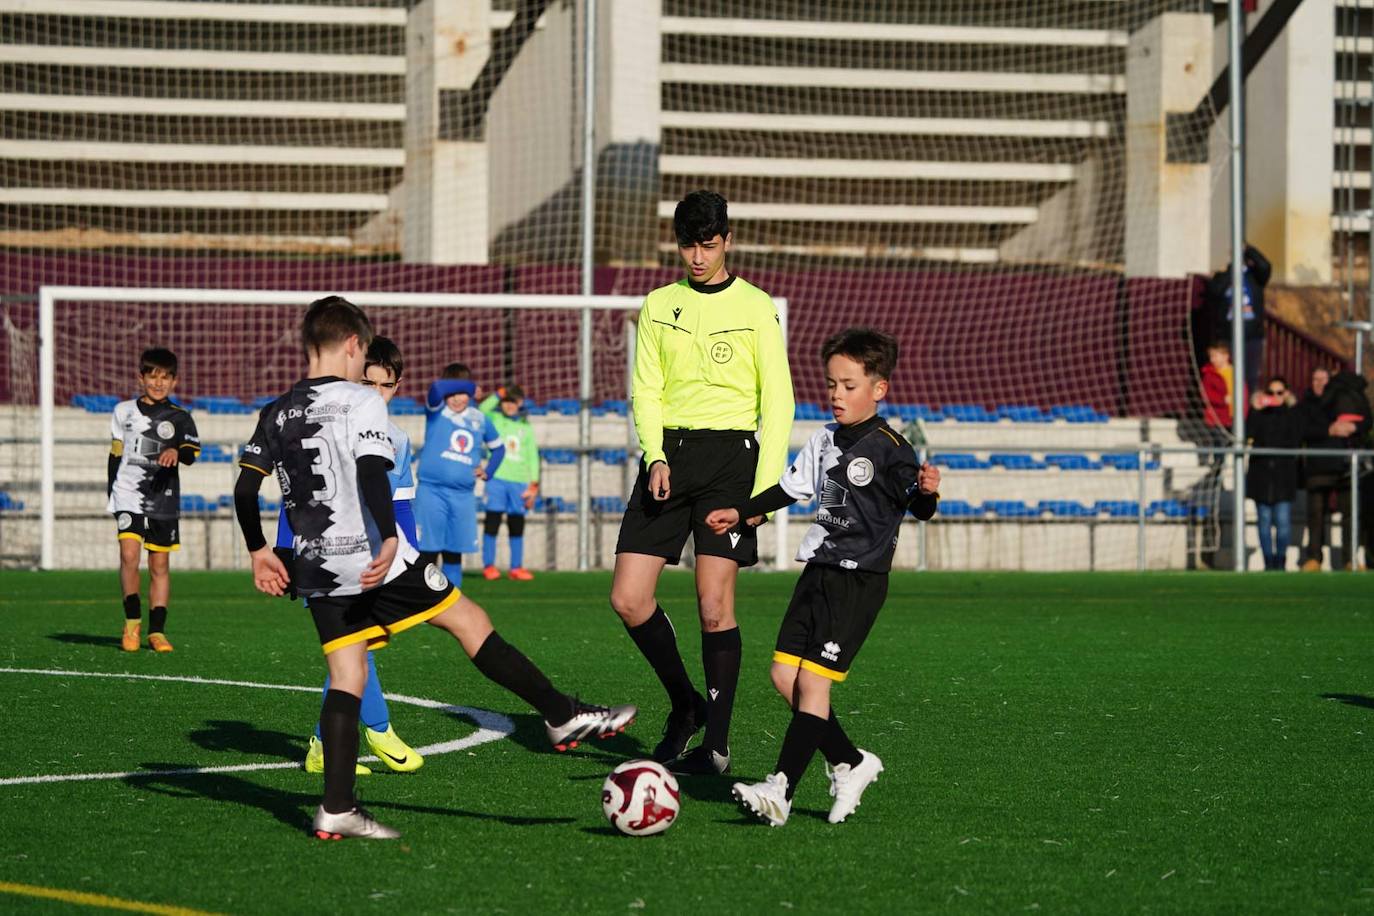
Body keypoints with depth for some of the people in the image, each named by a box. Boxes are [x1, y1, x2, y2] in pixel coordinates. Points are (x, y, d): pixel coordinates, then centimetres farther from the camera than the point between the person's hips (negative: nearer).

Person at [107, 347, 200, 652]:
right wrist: (111, 494, 13)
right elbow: (115, 455, 15)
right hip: (129, 494, 0)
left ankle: (156, 630, 11)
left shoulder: (179, 418, 4)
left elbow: (192, 452, -11)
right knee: (129, 554, -17)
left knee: (160, 564, 4)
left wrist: (177, 452, -33)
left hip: (163, 499, 0)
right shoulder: (124, 412, 9)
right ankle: (132, 621, -2)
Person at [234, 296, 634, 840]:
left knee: (346, 675, 6)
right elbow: (371, 472, -21)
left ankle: (336, 810, -3)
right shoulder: (360, 402, -6)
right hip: (373, 559, -6)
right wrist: (390, 539, -28)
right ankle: (563, 717, 8)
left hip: (319, 571, 6)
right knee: (469, 621, 5)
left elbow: (245, 489, 8)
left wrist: (259, 551, 19)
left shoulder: (277, 414, 12)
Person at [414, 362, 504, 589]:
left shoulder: (479, 419, 10)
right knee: (428, 553, -6)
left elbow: (498, 447, 26)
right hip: (432, 491, -4)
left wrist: (487, 472, 10)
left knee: (454, 555, 7)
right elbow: (437, 388, -25)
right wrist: (469, 386, -13)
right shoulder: (437, 411, -2)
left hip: (463, 495, 4)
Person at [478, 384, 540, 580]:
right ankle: (489, 566, 1)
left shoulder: (526, 427, 14)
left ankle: (516, 567, 11)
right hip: (497, 478, -3)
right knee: (492, 522, -4)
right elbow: (483, 410, -17)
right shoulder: (494, 419, 6)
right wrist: (499, 394, -16)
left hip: (519, 482, 3)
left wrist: (534, 485, 7)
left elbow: (533, 457, 14)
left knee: (517, 525, 5)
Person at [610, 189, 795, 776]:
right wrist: (656, 456, -8)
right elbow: (646, 390, 10)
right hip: (669, 449, 4)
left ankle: (716, 743, -2)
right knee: (628, 598, -5)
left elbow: (777, 400, 1)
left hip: (730, 451, -4)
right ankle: (685, 705, 16)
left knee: (715, 605, -10)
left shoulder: (755, 308, 2)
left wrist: (765, 488, -8)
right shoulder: (659, 306, 12)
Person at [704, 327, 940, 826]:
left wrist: (927, 491, -37)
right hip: (819, 569, 8)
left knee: (813, 679, -13)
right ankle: (850, 764, 13)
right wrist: (740, 512, 29)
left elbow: (918, 506, -16)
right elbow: (791, 488, 26)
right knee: (784, 675, 1)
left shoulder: (889, 447, -10)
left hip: (859, 580, -8)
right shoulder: (825, 441, 13)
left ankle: (781, 790, -14)